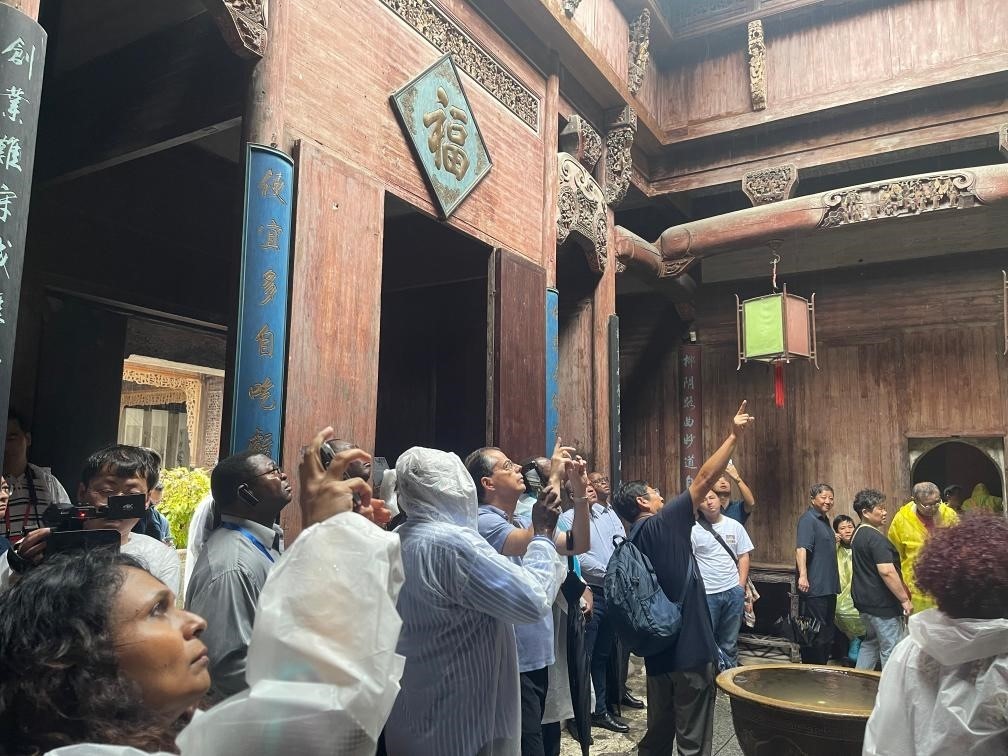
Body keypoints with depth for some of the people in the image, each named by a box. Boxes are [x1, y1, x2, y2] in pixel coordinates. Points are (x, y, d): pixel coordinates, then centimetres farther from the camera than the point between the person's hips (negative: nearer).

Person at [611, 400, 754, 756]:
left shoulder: (631, 543, 8)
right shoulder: (664, 523, -12)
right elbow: (703, 480, -11)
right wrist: (734, 436, -5)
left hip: (657, 648, 8)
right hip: (689, 647, -8)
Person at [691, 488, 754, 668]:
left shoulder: (734, 526, 6)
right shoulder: (694, 530, -5)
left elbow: (743, 556, 10)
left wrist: (741, 586, 3)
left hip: (733, 592, 3)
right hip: (706, 593, -3)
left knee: (729, 642, 13)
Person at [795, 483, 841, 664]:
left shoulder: (825, 520, 17)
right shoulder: (808, 519, -12)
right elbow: (801, 548, -27)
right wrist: (803, 575, -36)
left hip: (829, 588, 10)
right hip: (814, 588, -10)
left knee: (826, 636, 17)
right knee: (814, 636, -5)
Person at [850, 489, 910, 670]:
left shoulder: (857, 534, 11)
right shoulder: (876, 538, -20)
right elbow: (887, 572, -26)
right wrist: (905, 599, -18)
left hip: (864, 600, 10)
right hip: (882, 604, -10)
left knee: (871, 643, 20)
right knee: (891, 649, 0)